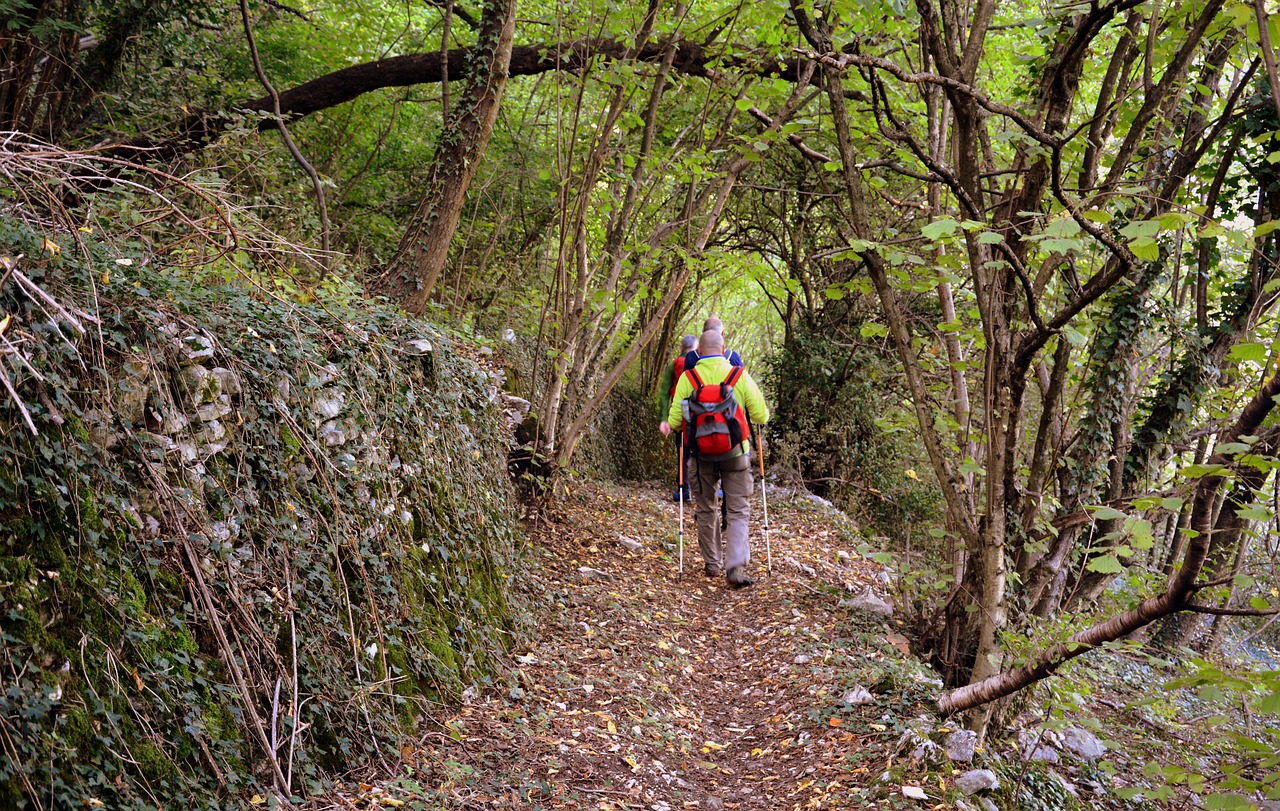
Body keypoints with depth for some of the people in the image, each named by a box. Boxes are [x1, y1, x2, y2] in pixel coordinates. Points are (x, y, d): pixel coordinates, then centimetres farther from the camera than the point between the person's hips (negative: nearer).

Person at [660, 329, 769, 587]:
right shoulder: (740, 375, -5)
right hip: (735, 452, -1)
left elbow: (676, 420, -6)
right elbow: (761, 416, -3)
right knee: (738, 511, 4)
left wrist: (667, 425, 17)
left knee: (706, 510, 17)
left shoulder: (687, 378, -5)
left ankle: (712, 564, 26)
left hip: (701, 452, 1)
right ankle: (735, 567, -10)